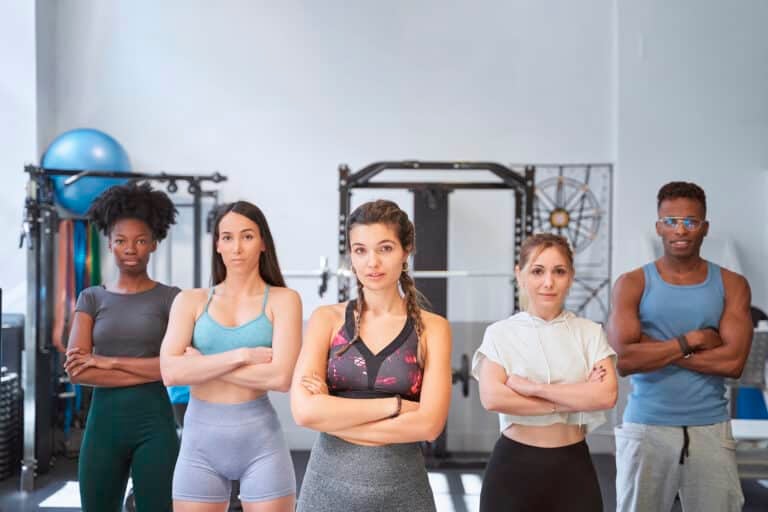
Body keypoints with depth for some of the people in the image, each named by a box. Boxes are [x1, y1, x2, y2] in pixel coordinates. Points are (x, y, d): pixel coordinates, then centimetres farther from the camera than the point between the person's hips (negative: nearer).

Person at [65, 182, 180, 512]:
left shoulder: (171, 299, 1)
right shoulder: (91, 298, 6)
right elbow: (76, 370, -5)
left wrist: (108, 362, -11)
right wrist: (151, 371, -13)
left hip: (154, 421, -2)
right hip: (103, 420, 2)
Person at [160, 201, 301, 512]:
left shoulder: (283, 300, 0)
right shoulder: (190, 301, 5)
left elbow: (281, 377, -14)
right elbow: (170, 372, -8)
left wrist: (203, 364, -7)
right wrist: (241, 355, -15)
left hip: (261, 440, -1)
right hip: (200, 440, 2)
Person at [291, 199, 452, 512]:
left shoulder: (432, 328, -2)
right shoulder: (327, 319, -1)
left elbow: (429, 424, -13)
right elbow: (305, 411, -13)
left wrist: (333, 413, -13)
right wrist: (394, 405, -15)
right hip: (328, 486, 1)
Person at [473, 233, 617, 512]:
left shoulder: (590, 332, 1)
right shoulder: (500, 333, -3)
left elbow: (606, 395, -13)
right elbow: (492, 398, -17)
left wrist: (532, 387, -16)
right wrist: (574, 400, -15)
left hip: (573, 465, 1)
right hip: (513, 465, -1)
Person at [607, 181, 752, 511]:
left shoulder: (731, 285, 4)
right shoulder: (632, 284, 0)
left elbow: (734, 361, -10)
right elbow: (623, 359, -13)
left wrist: (654, 347, -11)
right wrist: (691, 340, -13)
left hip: (711, 429, 1)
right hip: (646, 428, -1)